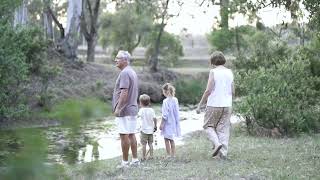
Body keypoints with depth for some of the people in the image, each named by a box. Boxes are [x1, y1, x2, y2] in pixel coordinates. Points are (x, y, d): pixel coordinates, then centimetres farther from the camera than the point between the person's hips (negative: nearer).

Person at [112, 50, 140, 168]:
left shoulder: (124, 73, -16)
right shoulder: (132, 72, 16)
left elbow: (124, 92, -23)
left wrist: (118, 108, -21)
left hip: (124, 110, -10)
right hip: (132, 109, 10)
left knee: (124, 135, -5)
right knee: (131, 135, 13)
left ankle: (125, 162, -2)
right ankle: (135, 160, 17)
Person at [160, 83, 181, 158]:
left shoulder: (166, 101, -17)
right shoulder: (175, 100, 4)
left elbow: (165, 115, -18)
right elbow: (177, 112, 9)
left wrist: (162, 124, -12)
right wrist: (177, 122, 17)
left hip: (168, 123, -7)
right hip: (174, 122, 7)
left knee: (166, 139, 2)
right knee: (171, 139, 16)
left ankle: (168, 155, 2)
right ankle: (173, 155, 18)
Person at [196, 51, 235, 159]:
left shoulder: (213, 72, -8)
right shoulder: (230, 72, 8)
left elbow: (208, 90, -13)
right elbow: (233, 92, 9)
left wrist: (200, 105, -7)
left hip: (214, 105, -5)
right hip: (227, 105, 5)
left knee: (208, 126, 10)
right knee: (223, 128, 8)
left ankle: (217, 143, -12)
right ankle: (223, 153, 3)